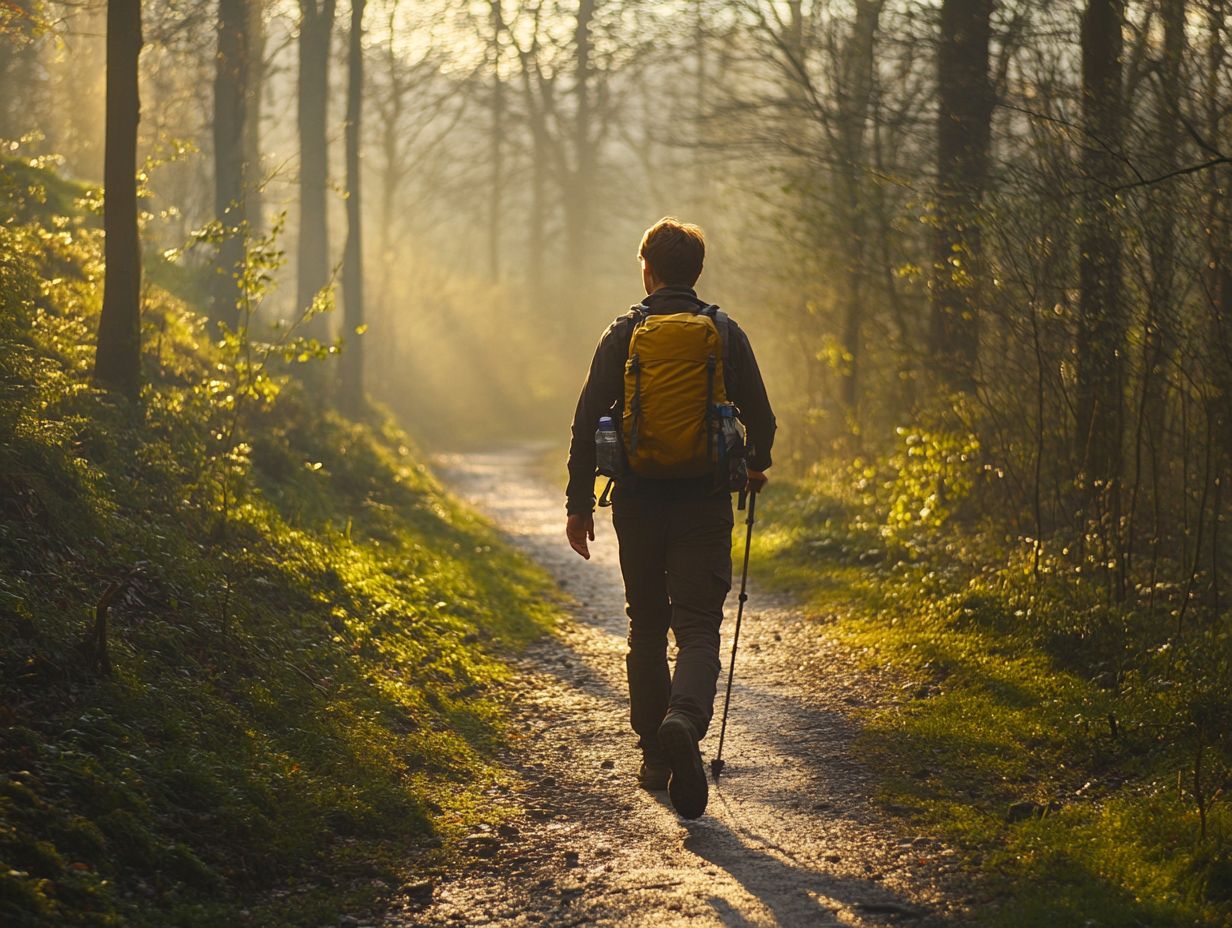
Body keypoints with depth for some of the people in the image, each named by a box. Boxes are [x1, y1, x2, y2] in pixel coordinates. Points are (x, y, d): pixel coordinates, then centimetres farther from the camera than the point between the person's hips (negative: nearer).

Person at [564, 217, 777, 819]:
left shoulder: (623, 335, 0)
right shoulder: (726, 334, 0)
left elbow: (588, 422, -2)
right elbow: (761, 419, 3)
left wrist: (579, 503, 4)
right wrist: (755, 468, 24)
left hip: (638, 503, 1)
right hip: (704, 504, -1)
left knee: (646, 629, 15)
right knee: (698, 628, -3)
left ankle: (653, 754, 19)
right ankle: (683, 721, -31)